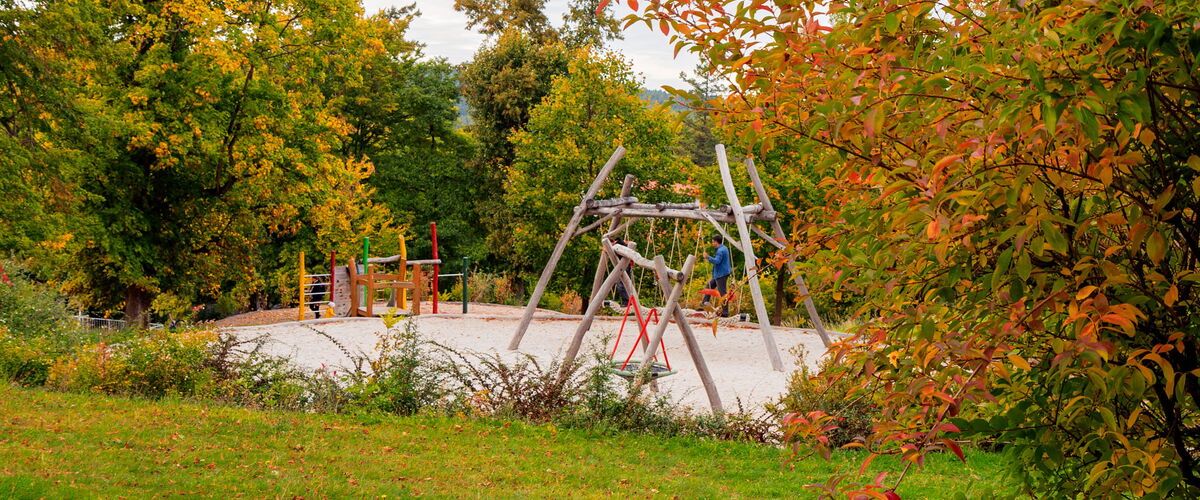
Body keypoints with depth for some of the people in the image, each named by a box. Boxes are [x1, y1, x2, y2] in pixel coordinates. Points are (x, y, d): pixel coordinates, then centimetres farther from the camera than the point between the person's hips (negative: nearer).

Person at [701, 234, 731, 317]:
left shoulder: (720, 250, -18)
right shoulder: (724, 248, 15)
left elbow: (717, 261, -30)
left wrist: (708, 257, -25)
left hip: (721, 275, -11)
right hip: (719, 275, 11)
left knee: (722, 293, -8)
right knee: (709, 286, 17)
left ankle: (725, 313, -6)